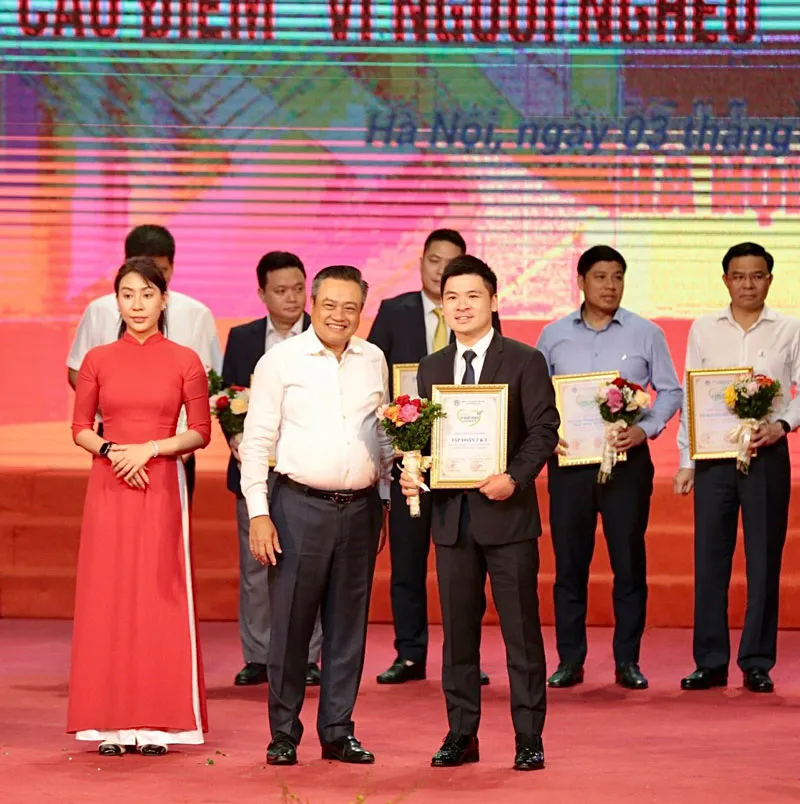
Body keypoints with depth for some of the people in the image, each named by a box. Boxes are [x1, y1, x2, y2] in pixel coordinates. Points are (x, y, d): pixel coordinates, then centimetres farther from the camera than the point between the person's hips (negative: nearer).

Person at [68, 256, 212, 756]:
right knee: (108, 596, 0)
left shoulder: (185, 361, 2)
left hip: (162, 487, -1)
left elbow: (201, 432, 1)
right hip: (109, 488, 1)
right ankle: (113, 723, 4)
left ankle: (157, 722, 3)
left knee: (160, 596, -2)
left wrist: (149, 448, -12)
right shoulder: (98, 360, 6)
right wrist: (110, 450, -10)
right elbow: (80, 428, 8)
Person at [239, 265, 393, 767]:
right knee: (290, 623, -2)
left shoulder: (374, 361, 10)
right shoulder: (281, 361, -2)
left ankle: (338, 731, 16)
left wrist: (383, 500, 17)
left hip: (360, 507, 4)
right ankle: (284, 734, 7)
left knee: (348, 625, 7)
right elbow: (256, 441, -3)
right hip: (300, 505, -4)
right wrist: (258, 513, -9)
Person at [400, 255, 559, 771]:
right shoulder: (432, 369, 13)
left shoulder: (524, 362, -1)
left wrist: (515, 477, -20)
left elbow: (544, 429, -6)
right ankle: (461, 735, 15)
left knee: (521, 630, 0)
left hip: (507, 514, -4)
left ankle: (529, 738, 5)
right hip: (452, 516, 4)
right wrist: (412, 473, -5)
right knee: (457, 632, 8)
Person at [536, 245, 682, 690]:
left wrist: (646, 428, -10)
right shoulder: (554, 335, 7)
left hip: (627, 458, -1)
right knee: (569, 563, 3)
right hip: (568, 459, 1)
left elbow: (670, 390, 5)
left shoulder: (645, 333, 3)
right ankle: (570, 660, 10)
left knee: (629, 562, 1)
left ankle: (628, 661, 9)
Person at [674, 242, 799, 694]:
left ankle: (757, 663, 9)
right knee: (710, 559, 3)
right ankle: (710, 662, 9)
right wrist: (686, 462, 3)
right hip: (714, 454, 1)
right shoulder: (704, 330, 6)